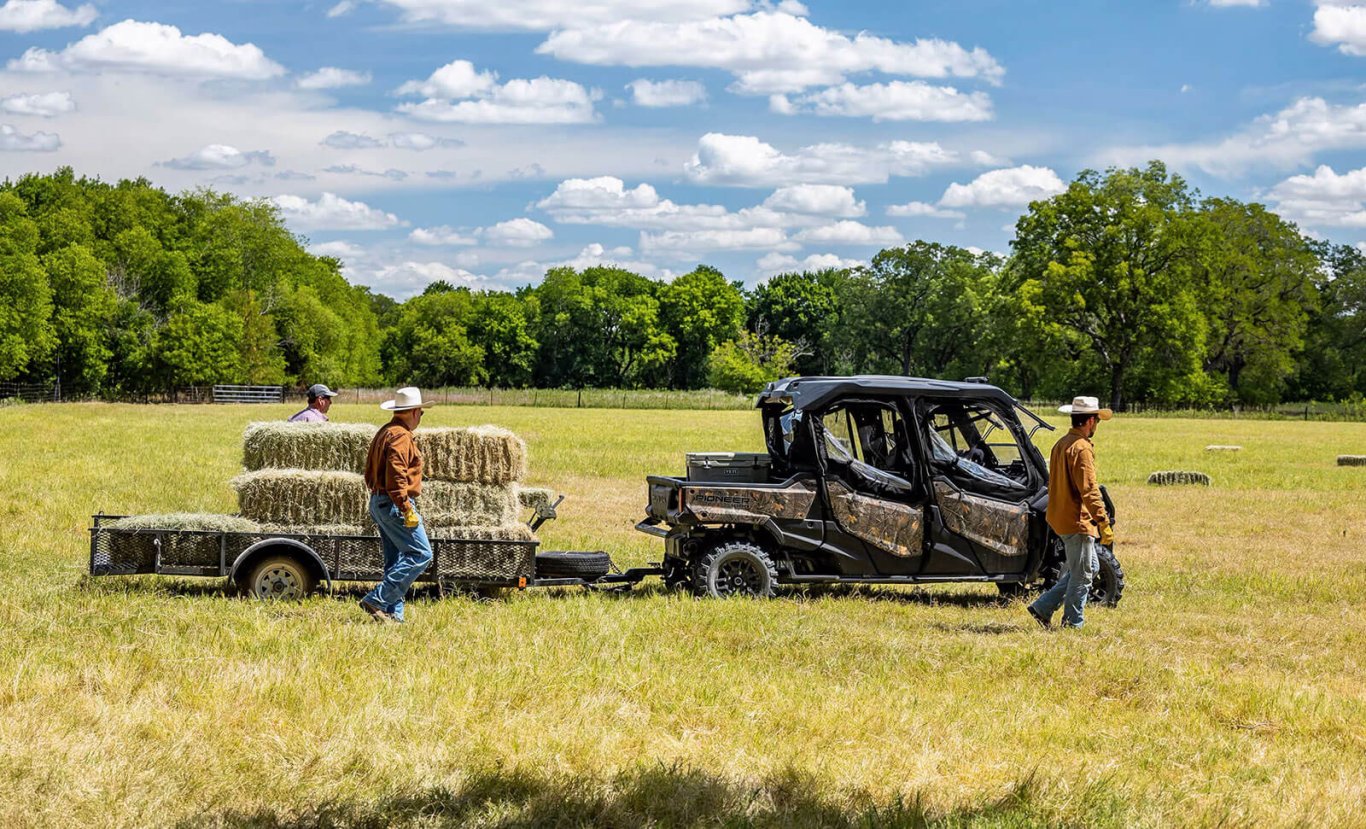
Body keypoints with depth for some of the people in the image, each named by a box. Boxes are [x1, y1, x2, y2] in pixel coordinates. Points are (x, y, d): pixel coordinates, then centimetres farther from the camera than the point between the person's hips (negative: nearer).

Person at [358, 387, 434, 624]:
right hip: (394, 504, -11)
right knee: (421, 554, -11)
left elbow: (370, 473, 21)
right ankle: (377, 600, -15)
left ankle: (394, 613, 10)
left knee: (396, 560, 12)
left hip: (379, 502, 11)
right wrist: (407, 509, -23)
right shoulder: (400, 436, -13)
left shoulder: (383, 433, 18)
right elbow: (396, 475, -22)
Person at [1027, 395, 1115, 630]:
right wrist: (1105, 524, -21)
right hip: (1078, 522, -10)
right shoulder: (1081, 448, -17)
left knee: (1091, 566, 17)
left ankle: (1044, 607, 15)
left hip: (1061, 518, 10)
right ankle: (1073, 624, 7)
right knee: (1082, 574, 0)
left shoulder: (1061, 445, 13)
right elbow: (1089, 490, -22)